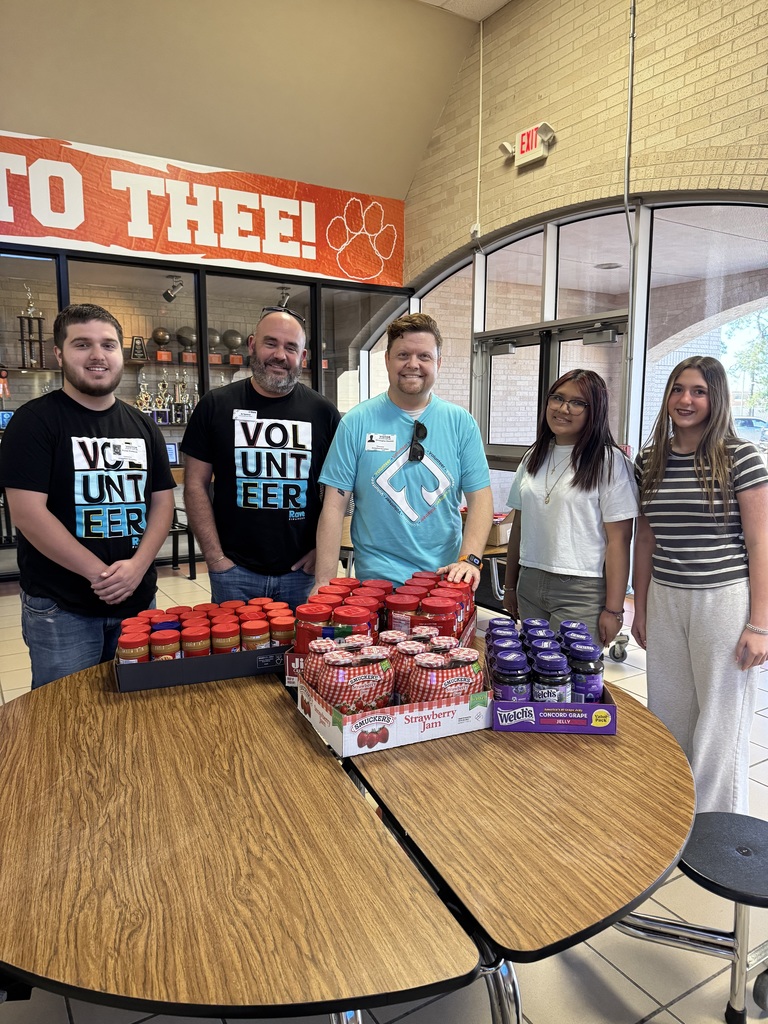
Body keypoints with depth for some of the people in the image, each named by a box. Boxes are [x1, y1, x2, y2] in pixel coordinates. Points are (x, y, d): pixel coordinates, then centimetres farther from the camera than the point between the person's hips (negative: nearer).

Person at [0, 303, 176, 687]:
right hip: (60, 606, -4)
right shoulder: (34, 421, -7)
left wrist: (137, 567, -12)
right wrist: (100, 574, -17)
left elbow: (162, 500, 5)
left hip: (138, 598, 5)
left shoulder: (143, 426, 8)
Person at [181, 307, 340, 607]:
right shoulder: (215, 405, 0)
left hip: (302, 572, 1)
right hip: (234, 571, 0)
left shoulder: (324, 412, 2)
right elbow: (195, 485, 1)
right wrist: (215, 558, -5)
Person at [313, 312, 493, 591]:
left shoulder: (461, 422, 2)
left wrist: (470, 559, -15)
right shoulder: (357, 422, -3)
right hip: (375, 581, -1)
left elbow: (480, 497, 1)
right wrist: (325, 583, -10)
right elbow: (334, 506, -5)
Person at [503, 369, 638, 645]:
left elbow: (618, 540, -10)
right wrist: (510, 585, 16)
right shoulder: (533, 457, 11)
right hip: (529, 585, 5)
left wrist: (613, 609, -12)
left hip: (582, 592, -5)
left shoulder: (609, 461, -6)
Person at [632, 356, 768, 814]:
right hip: (664, 601, 4)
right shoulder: (650, 460, 6)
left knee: (720, 723, 7)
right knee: (668, 714, 13)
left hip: (724, 600, -4)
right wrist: (640, 607, 12)